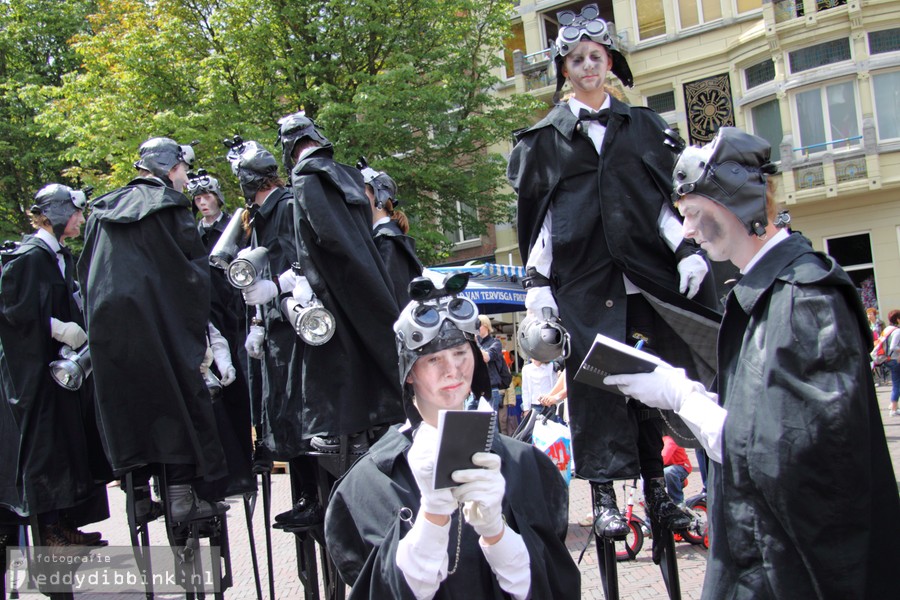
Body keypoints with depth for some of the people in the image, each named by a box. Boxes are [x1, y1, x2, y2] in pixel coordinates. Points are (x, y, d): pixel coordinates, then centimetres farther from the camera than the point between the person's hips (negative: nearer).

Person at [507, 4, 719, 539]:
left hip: (643, 270, 2)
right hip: (581, 277, -1)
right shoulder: (546, 136, 9)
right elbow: (536, 216, 6)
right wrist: (536, 282, -1)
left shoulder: (643, 125, 14)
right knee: (594, 381, -3)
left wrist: (688, 250, -2)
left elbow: (668, 198, 12)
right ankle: (605, 499, 4)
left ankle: (656, 489, 14)